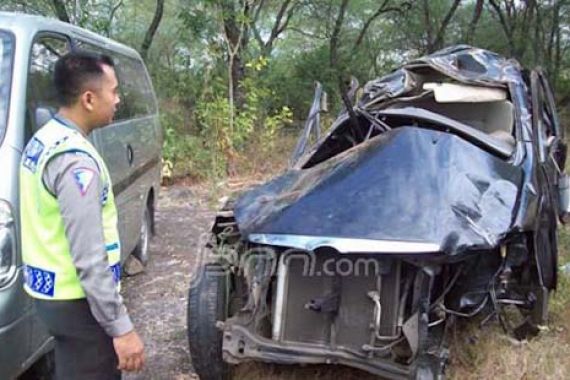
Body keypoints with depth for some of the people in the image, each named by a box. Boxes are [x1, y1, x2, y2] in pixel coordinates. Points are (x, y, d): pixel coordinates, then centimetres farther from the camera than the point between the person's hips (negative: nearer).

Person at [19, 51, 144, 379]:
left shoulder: (42, 141, 7)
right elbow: (89, 258, -26)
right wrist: (121, 327, -22)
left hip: (50, 291, 10)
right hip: (76, 301, -10)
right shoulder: (76, 160, -24)